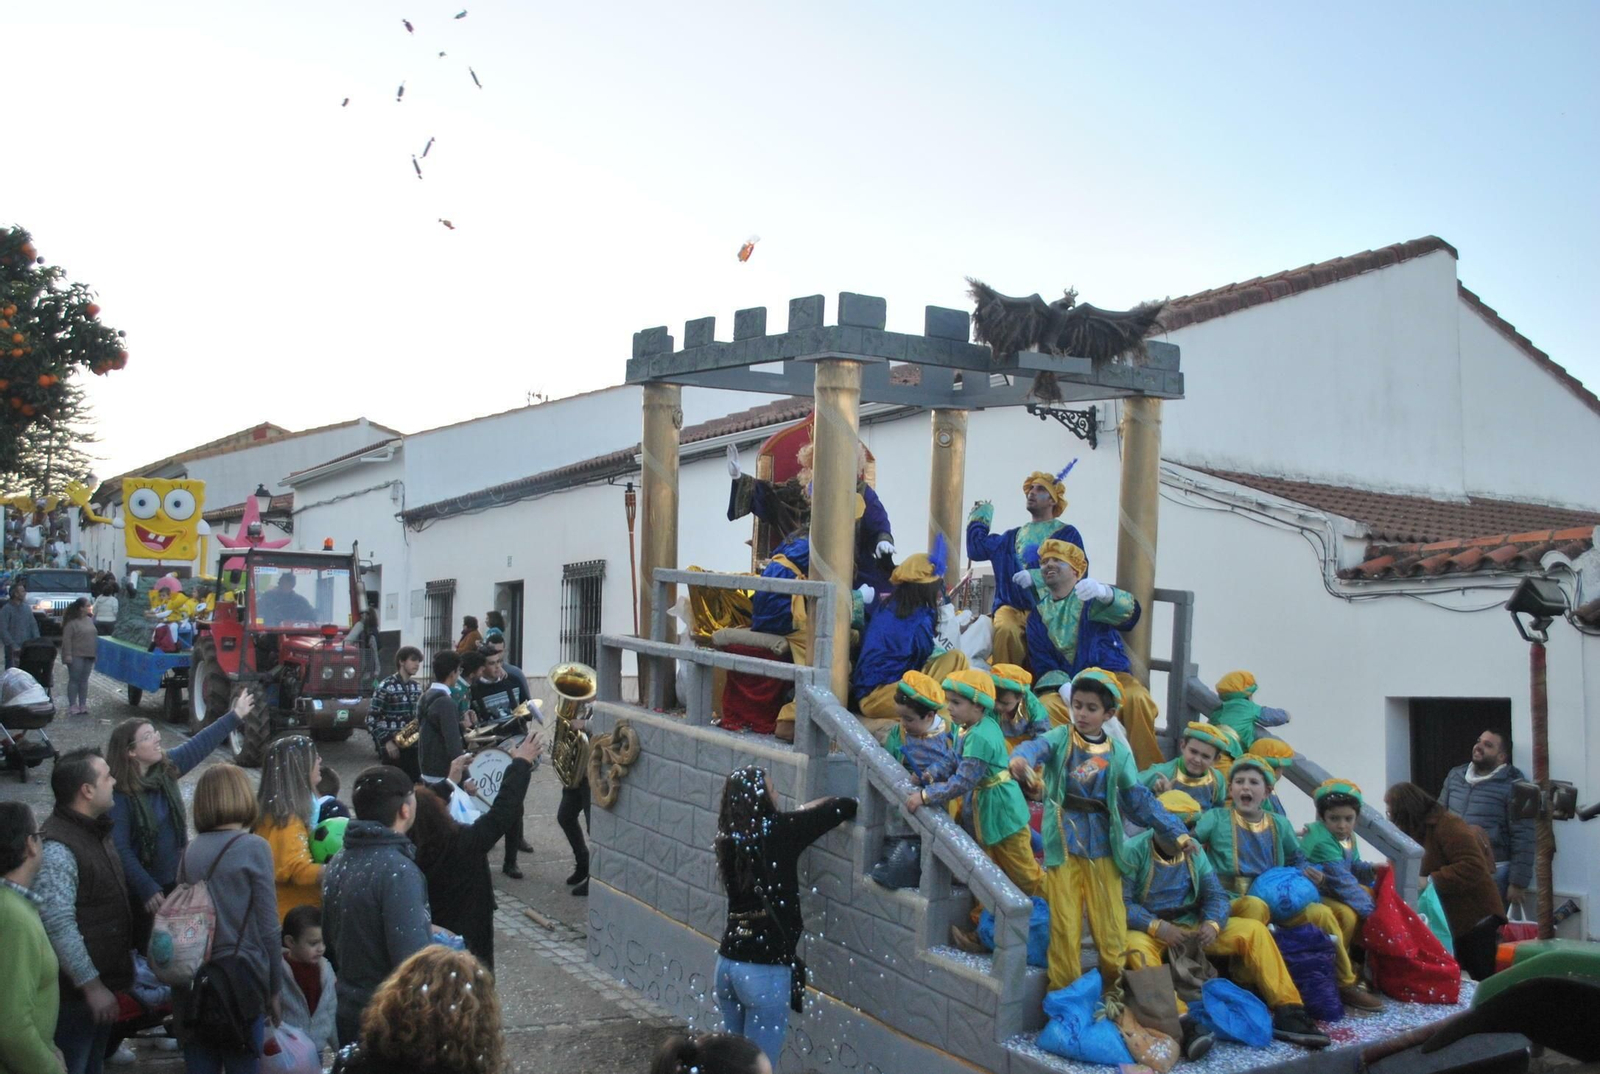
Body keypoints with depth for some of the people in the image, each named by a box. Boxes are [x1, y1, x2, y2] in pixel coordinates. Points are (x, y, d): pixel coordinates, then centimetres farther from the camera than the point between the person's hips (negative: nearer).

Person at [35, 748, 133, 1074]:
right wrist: (91, 985, -22)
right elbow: (59, 927, -26)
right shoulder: (57, 848, -23)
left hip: (103, 983, 9)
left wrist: (128, 958, 20)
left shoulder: (95, 832, 8)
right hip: (75, 994, -9)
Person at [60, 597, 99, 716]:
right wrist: (68, 655, -19)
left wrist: (95, 653, 16)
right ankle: (72, 706, 2)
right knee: (74, 680, -2)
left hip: (88, 656, 7)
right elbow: (66, 639, -14)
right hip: (76, 656, -7)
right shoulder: (72, 622, -11)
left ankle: (82, 705, 14)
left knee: (84, 680, 10)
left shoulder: (90, 621, 13)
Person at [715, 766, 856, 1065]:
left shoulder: (730, 837, 3)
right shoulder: (777, 831, -13)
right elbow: (841, 808, -6)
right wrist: (853, 804, 14)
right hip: (764, 970, -6)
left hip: (727, 962, 7)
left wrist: (809, 809, 20)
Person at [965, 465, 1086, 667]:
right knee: (1006, 630, -32)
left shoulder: (1067, 534, 9)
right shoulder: (1013, 537, 26)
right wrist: (979, 517, 29)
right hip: (1012, 607, 3)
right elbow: (977, 549, 16)